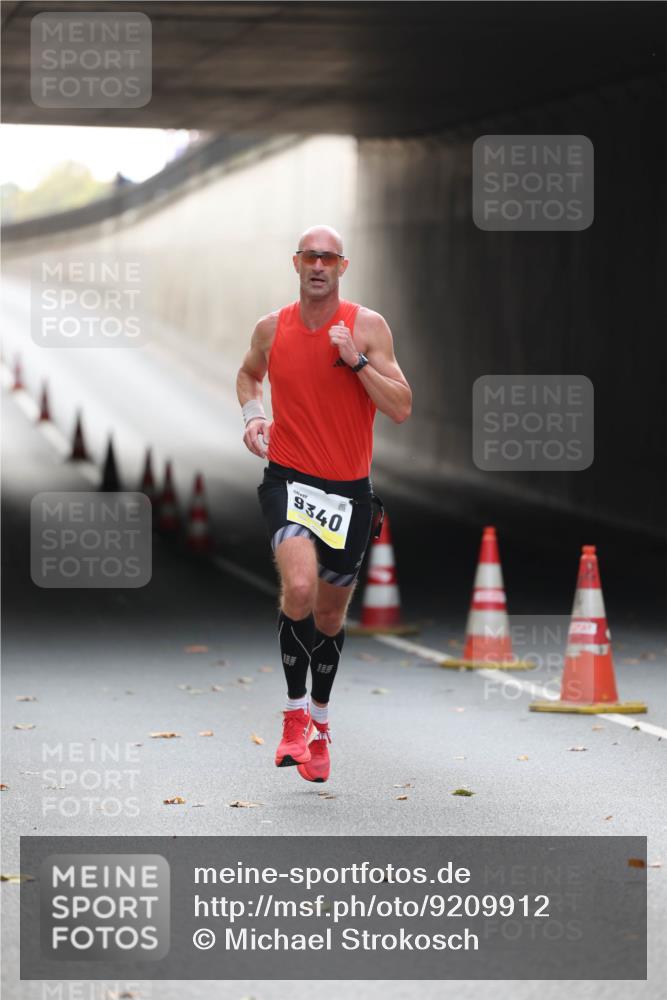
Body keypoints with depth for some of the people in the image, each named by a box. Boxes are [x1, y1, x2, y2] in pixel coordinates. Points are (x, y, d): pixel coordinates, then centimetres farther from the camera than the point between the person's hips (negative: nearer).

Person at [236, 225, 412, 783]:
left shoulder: (368, 327, -5)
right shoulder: (271, 329, 1)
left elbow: (401, 409, -10)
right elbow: (248, 373, 24)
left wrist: (357, 361, -21)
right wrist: (252, 413, 4)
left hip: (349, 488, 1)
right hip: (288, 479, -1)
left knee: (331, 611, 14)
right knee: (300, 587, -26)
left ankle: (320, 719, 36)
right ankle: (295, 712, -11)